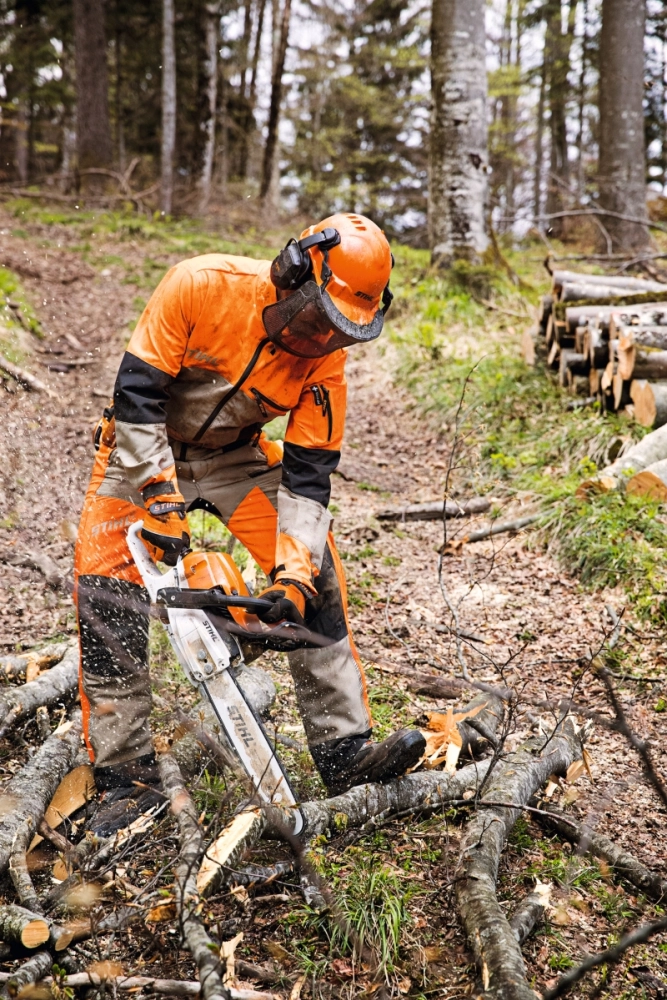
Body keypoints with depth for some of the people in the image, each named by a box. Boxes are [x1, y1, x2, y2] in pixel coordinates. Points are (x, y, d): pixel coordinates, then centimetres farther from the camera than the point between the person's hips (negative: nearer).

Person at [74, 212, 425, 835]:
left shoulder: (324, 362, -19)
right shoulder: (201, 286, -29)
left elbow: (307, 475, -17)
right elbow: (137, 391, -26)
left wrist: (295, 572, -29)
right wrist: (160, 501, -31)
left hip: (234, 458, 3)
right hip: (144, 450, -3)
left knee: (316, 575, -11)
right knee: (107, 594, -16)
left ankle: (345, 752, -6)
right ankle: (127, 777, -6)